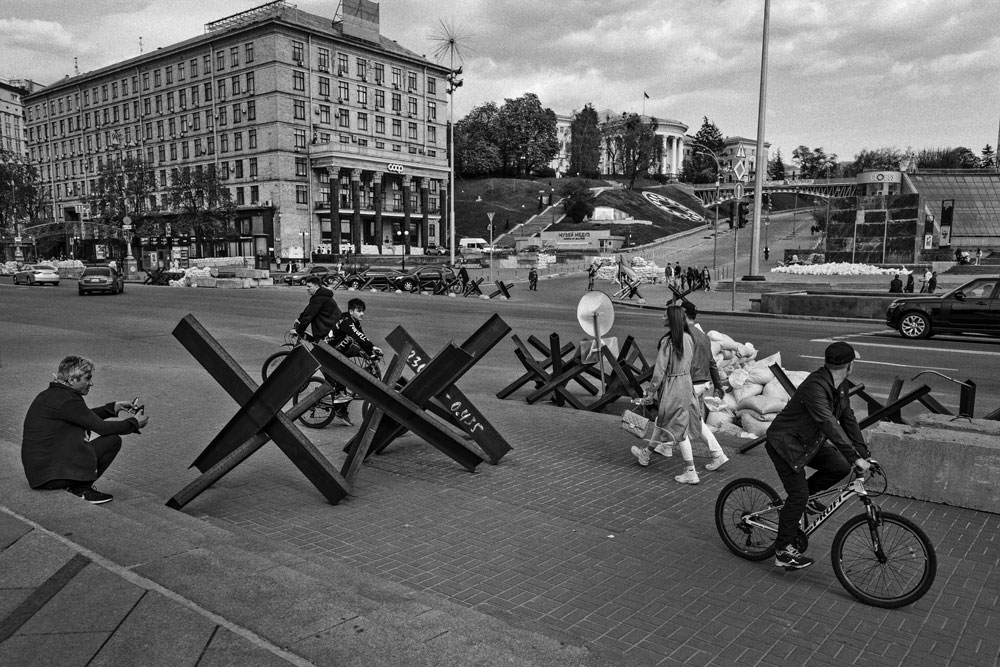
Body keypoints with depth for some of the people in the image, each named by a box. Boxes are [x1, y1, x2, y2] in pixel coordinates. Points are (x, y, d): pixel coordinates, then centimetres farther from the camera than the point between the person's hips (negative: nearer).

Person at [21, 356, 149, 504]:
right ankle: (80, 489, -2)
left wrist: (115, 406, 18)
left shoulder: (51, 394, 10)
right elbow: (101, 427, -15)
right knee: (113, 440, -12)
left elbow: (87, 416, 22)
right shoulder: (67, 400, -20)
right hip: (50, 475, -10)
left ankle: (77, 486, 9)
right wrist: (134, 423, -2)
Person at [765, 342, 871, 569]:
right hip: (785, 442, -9)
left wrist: (864, 452, 1)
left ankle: (805, 496, 16)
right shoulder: (815, 387, -29)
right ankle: (783, 551, 1)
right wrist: (855, 457, -37)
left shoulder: (841, 386, 2)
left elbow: (848, 418, 7)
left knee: (840, 467, -9)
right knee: (798, 495, -12)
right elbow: (829, 424, -36)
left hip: (809, 441, 9)